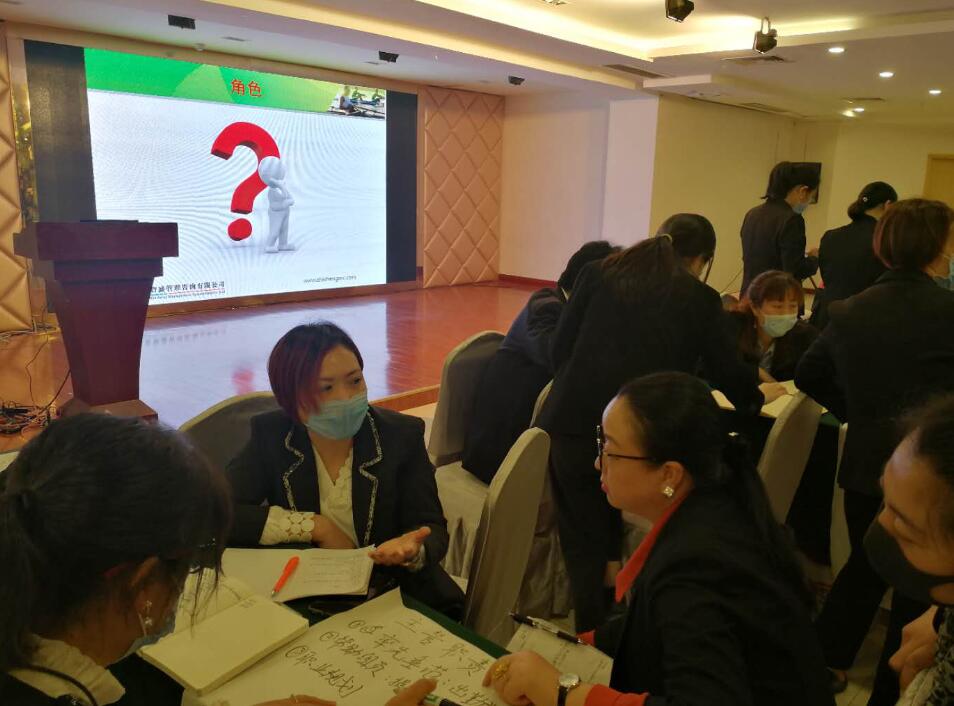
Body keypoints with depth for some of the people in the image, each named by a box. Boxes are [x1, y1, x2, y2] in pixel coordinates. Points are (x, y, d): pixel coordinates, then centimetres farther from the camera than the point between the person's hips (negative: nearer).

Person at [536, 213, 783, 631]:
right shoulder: (701, 299, 6)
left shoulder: (599, 272, 10)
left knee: (584, 544, 13)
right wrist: (756, 396, 35)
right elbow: (728, 372, 13)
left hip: (572, 423, 1)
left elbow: (560, 346, 7)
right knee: (617, 545, 22)